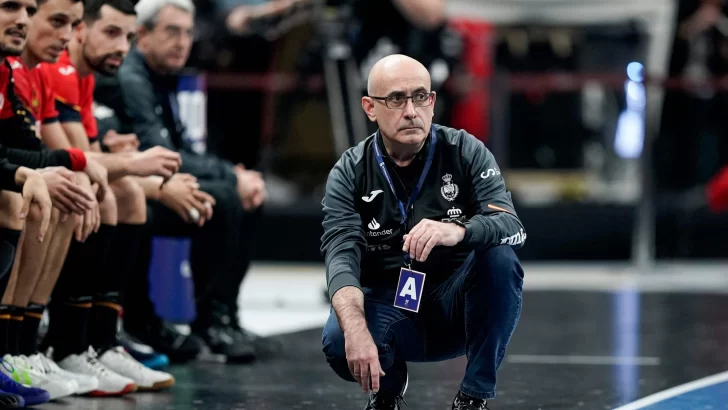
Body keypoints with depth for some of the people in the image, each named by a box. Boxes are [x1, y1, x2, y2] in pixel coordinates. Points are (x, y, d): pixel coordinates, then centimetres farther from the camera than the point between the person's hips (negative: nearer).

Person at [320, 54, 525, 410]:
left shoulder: (466, 152, -8)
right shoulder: (350, 173, -7)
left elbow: (512, 227, -21)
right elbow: (341, 258, -21)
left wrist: (458, 231, -45)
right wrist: (356, 331, -42)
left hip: (457, 305, 0)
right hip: (388, 307, 0)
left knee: (500, 256, -29)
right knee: (339, 341, -32)